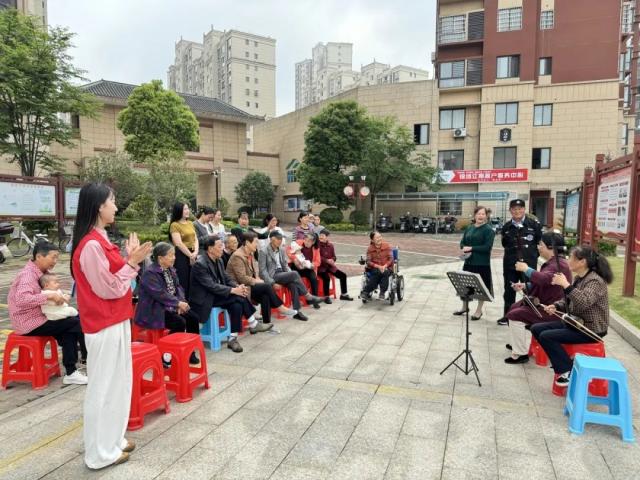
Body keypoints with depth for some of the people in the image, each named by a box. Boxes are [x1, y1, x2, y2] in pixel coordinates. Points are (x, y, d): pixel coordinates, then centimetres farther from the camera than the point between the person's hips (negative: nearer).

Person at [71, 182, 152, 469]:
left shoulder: (99, 240, 9)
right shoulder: (91, 245, -21)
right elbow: (108, 289, -18)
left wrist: (129, 259, 5)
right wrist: (132, 262, -13)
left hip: (115, 321, 10)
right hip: (105, 326, -10)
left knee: (116, 383, 19)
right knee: (104, 387, 4)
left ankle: (112, 439, 34)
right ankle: (101, 453, 20)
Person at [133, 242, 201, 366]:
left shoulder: (170, 270, 9)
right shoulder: (150, 273, -18)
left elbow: (178, 287, 8)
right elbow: (160, 294, -26)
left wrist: (181, 301, -11)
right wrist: (178, 303, -23)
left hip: (170, 306, 8)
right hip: (154, 309, -8)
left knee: (193, 318, -7)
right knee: (180, 322, -25)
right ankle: (167, 355, -9)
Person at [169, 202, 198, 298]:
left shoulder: (190, 223, 15)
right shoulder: (174, 225, -6)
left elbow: (195, 239, 11)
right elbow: (179, 244, -13)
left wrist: (195, 252, -6)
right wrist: (190, 255, -11)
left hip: (192, 255, 7)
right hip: (181, 255, -7)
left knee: (193, 282, 9)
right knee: (183, 282, -3)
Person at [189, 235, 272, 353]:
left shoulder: (219, 260, 6)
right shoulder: (200, 264, -20)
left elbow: (226, 279, 9)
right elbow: (211, 286, -25)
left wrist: (237, 287, -12)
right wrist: (233, 290, -28)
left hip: (216, 294, 8)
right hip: (205, 299, -8)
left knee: (237, 305, -19)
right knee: (238, 297, -23)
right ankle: (253, 325, -11)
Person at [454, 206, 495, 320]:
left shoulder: (488, 230, -9)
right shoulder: (469, 228, 9)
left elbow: (487, 247, -17)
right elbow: (462, 242, 13)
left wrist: (471, 248, -19)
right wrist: (464, 249, -9)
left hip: (482, 263, -6)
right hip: (468, 261, 6)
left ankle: (479, 310, 21)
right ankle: (464, 307, 33)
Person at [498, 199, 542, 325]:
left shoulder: (534, 224, -4)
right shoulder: (506, 226, 3)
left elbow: (541, 241, 0)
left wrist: (533, 254, -3)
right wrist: (511, 252, 3)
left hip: (529, 263, -2)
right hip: (510, 263, 2)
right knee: (509, 290, 9)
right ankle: (507, 315, 21)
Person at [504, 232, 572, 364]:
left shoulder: (559, 264, -22)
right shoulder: (552, 262, 11)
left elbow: (543, 279, -40)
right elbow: (541, 283, 18)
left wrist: (526, 269, -29)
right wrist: (524, 286, 4)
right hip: (544, 303, 11)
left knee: (515, 315, -17)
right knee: (514, 307, 19)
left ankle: (521, 353, -8)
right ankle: (520, 343, 30)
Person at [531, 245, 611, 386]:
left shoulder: (595, 281, -20)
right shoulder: (578, 278, 7)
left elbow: (584, 303, -37)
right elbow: (567, 301, 14)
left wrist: (565, 284, -37)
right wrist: (555, 306, -6)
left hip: (591, 329, -9)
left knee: (546, 336, -22)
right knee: (536, 329, 2)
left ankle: (568, 371, -8)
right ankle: (562, 361, 6)